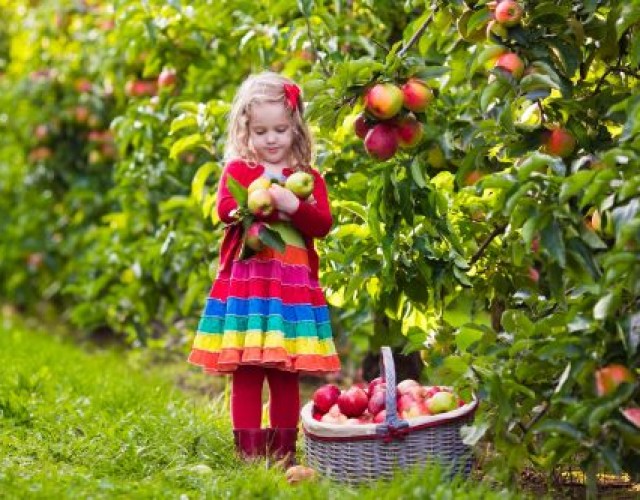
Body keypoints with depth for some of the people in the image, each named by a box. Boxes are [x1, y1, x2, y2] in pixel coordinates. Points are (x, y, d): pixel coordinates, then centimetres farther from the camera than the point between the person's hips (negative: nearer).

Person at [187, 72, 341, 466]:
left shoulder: (309, 178, 11)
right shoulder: (237, 170, 7)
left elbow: (323, 224, -2)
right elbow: (227, 208, -11)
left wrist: (294, 206, -19)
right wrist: (268, 207, -20)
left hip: (293, 285, 1)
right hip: (247, 280, -1)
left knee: (286, 375, 5)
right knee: (247, 373, -2)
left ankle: (284, 451, 13)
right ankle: (249, 451, 3)